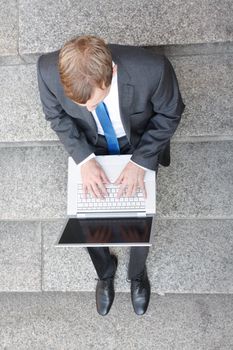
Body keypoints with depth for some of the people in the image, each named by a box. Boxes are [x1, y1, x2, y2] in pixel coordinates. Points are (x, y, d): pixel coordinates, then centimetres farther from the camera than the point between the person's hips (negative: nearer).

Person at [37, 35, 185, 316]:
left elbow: (170, 112, -17)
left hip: (139, 144, -1)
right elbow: (56, 115, -11)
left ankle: (137, 273, 37)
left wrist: (140, 161, -25)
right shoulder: (49, 70, -33)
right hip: (90, 147, 2)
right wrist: (84, 158, -23)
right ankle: (105, 271, 38)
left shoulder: (152, 69, -39)